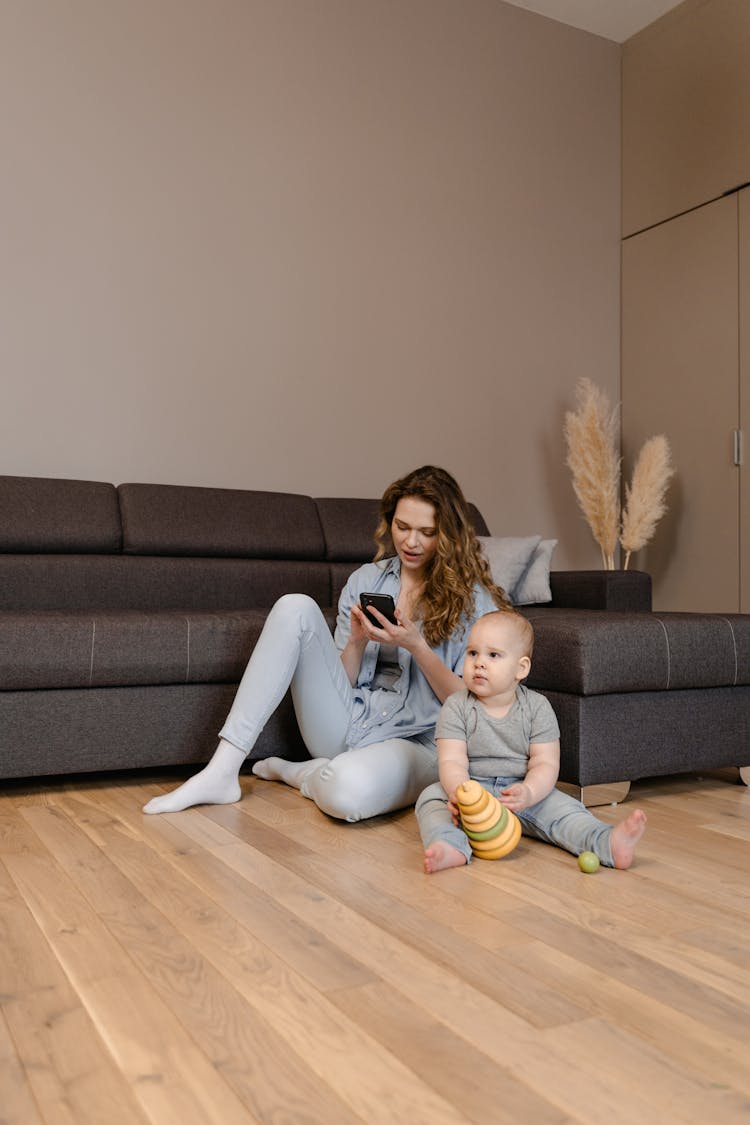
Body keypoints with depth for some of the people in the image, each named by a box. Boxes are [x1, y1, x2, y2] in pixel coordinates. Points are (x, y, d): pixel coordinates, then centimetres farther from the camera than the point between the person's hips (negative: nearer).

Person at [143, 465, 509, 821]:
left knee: (347, 789, -41)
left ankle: (295, 773, -2)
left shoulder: (475, 599, -2)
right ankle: (222, 772, -18)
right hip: (347, 723, 4)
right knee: (296, 607, -17)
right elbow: (342, 680, 10)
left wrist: (417, 646, -18)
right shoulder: (366, 579, 9)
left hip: (416, 743, -4)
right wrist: (358, 641, -11)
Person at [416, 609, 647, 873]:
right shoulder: (456, 707, -6)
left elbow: (545, 764, -10)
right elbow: (452, 762, -15)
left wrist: (528, 793, -33)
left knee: (562, 808, -23)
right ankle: (451, 847, -49)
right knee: (431, 797, -26)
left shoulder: (537, 707, -5)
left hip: (523, 792, 1)